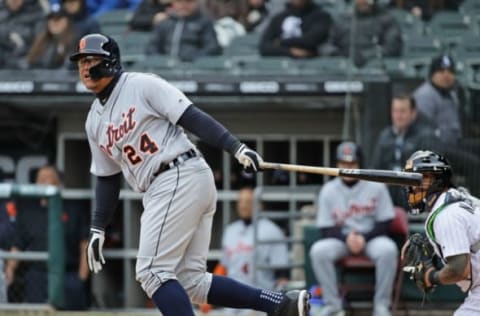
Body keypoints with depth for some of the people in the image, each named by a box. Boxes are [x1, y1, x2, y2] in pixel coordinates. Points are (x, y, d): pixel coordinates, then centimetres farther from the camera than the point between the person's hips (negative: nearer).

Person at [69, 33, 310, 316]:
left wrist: (236, 148, -21)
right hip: (160, 190, 8)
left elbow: (193, 117, -11)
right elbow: (107, 178, 24)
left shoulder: (142, 85, -4)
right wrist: (98, 229, 18)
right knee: (189, 281, 1)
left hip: (182, 176, -8)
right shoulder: (95, 121, 19)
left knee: (152, 272, -14)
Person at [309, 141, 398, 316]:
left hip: (371, 237, -2)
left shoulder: (376, 187, -3)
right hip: (340, 239, 2)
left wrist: (364, 238, -19)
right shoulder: (328, 190, 0)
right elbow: (326, 230, -1)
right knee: (318, 250, -28)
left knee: (388, 249, -34)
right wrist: (347, 238, -21)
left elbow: (385, 223, -3)